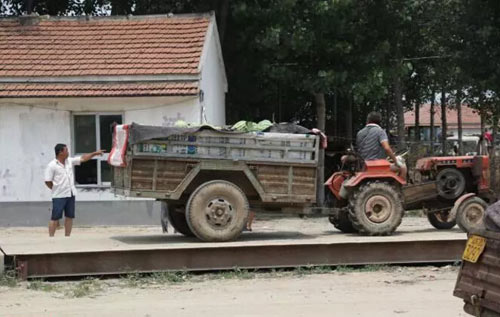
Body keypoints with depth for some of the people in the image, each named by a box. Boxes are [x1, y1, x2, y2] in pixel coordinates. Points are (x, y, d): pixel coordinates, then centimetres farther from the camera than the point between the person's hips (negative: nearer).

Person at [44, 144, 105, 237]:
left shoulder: (69, 161, 7)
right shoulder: (52, 165, -12)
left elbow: (83, 158, 13)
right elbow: (48, 181, -11)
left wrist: (95, 153, 10)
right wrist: (56, 189, -2)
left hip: (71, 194, 7)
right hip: (59, 196, -7)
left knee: (69, 216, 10)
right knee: (55, 217, -4)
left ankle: (67, 237, 19)